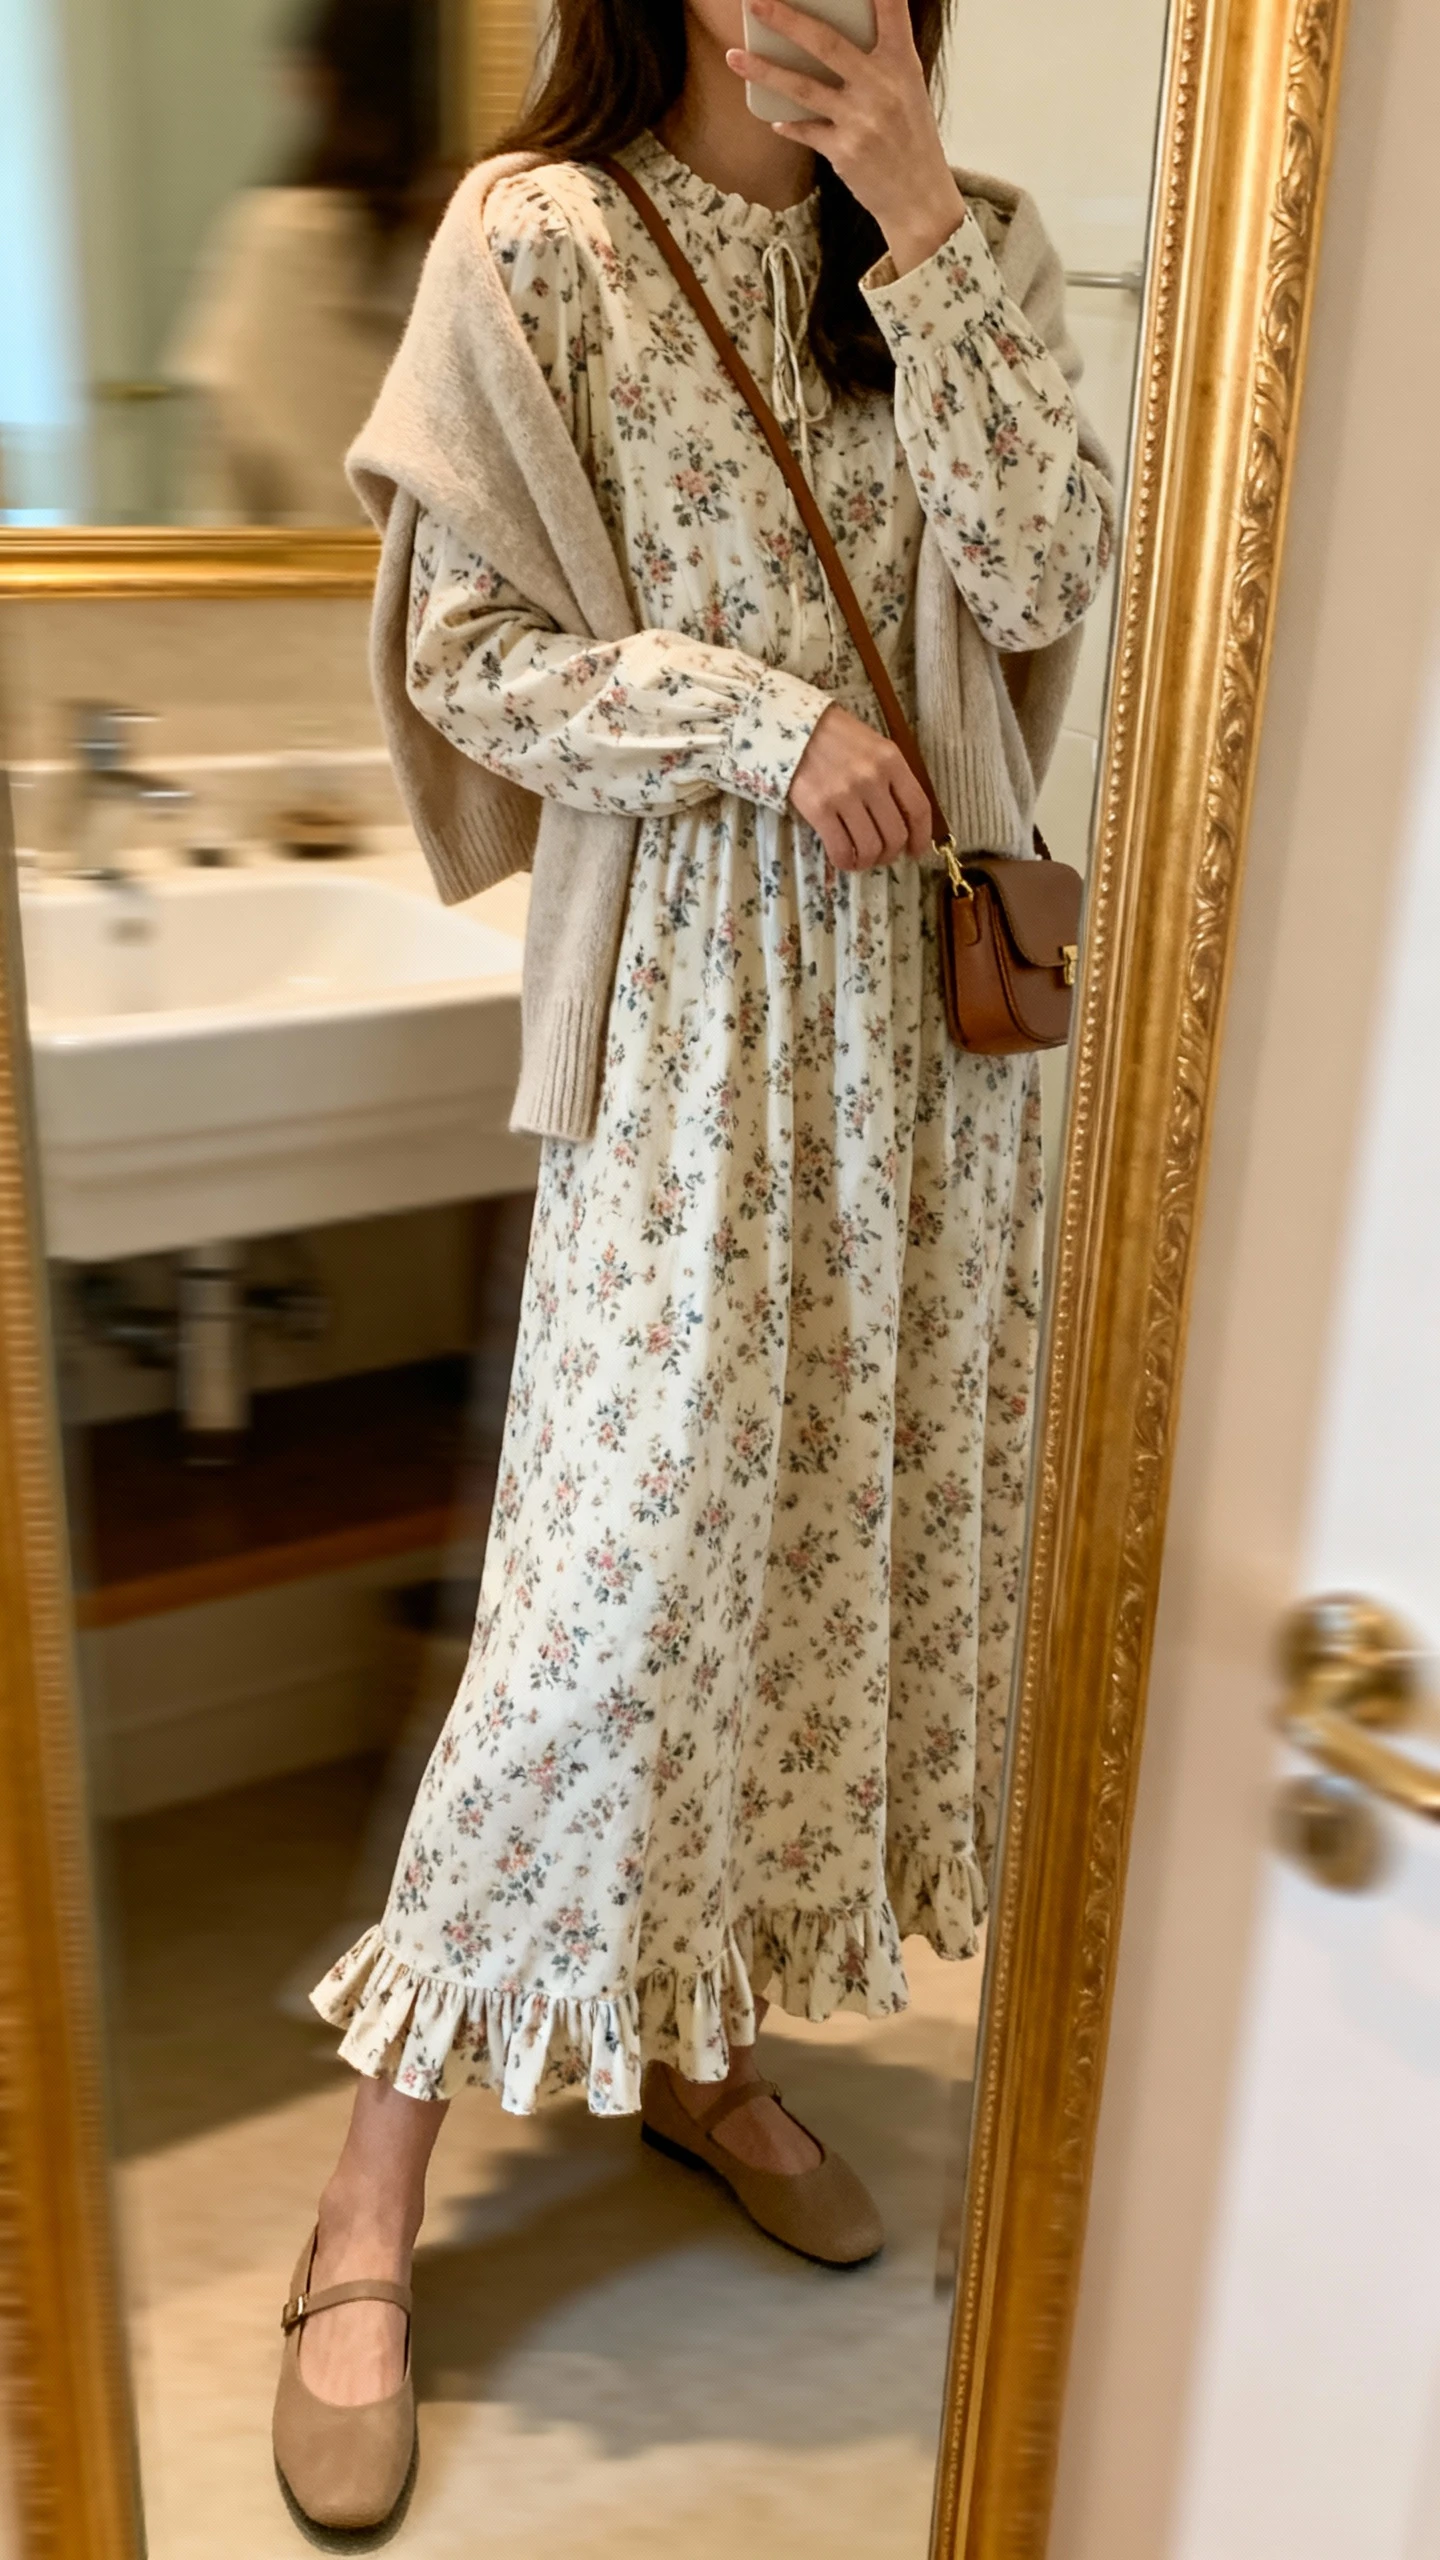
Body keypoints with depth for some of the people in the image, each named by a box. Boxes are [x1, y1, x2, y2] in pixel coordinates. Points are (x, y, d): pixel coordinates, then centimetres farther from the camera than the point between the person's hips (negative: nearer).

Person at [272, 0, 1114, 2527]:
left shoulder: (941, 248, 11)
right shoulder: (540, 237, -2)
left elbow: (1039, 571, -3)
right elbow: (473, 650, -5)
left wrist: (924, 228, -8)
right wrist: (770, 721, -14)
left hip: (924, 962, 6)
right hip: (688, 987, -5)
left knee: (852, 1504, 8)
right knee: (630, 1548, -8)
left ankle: (700, 2041, 29)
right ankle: (373, 2198, 10)